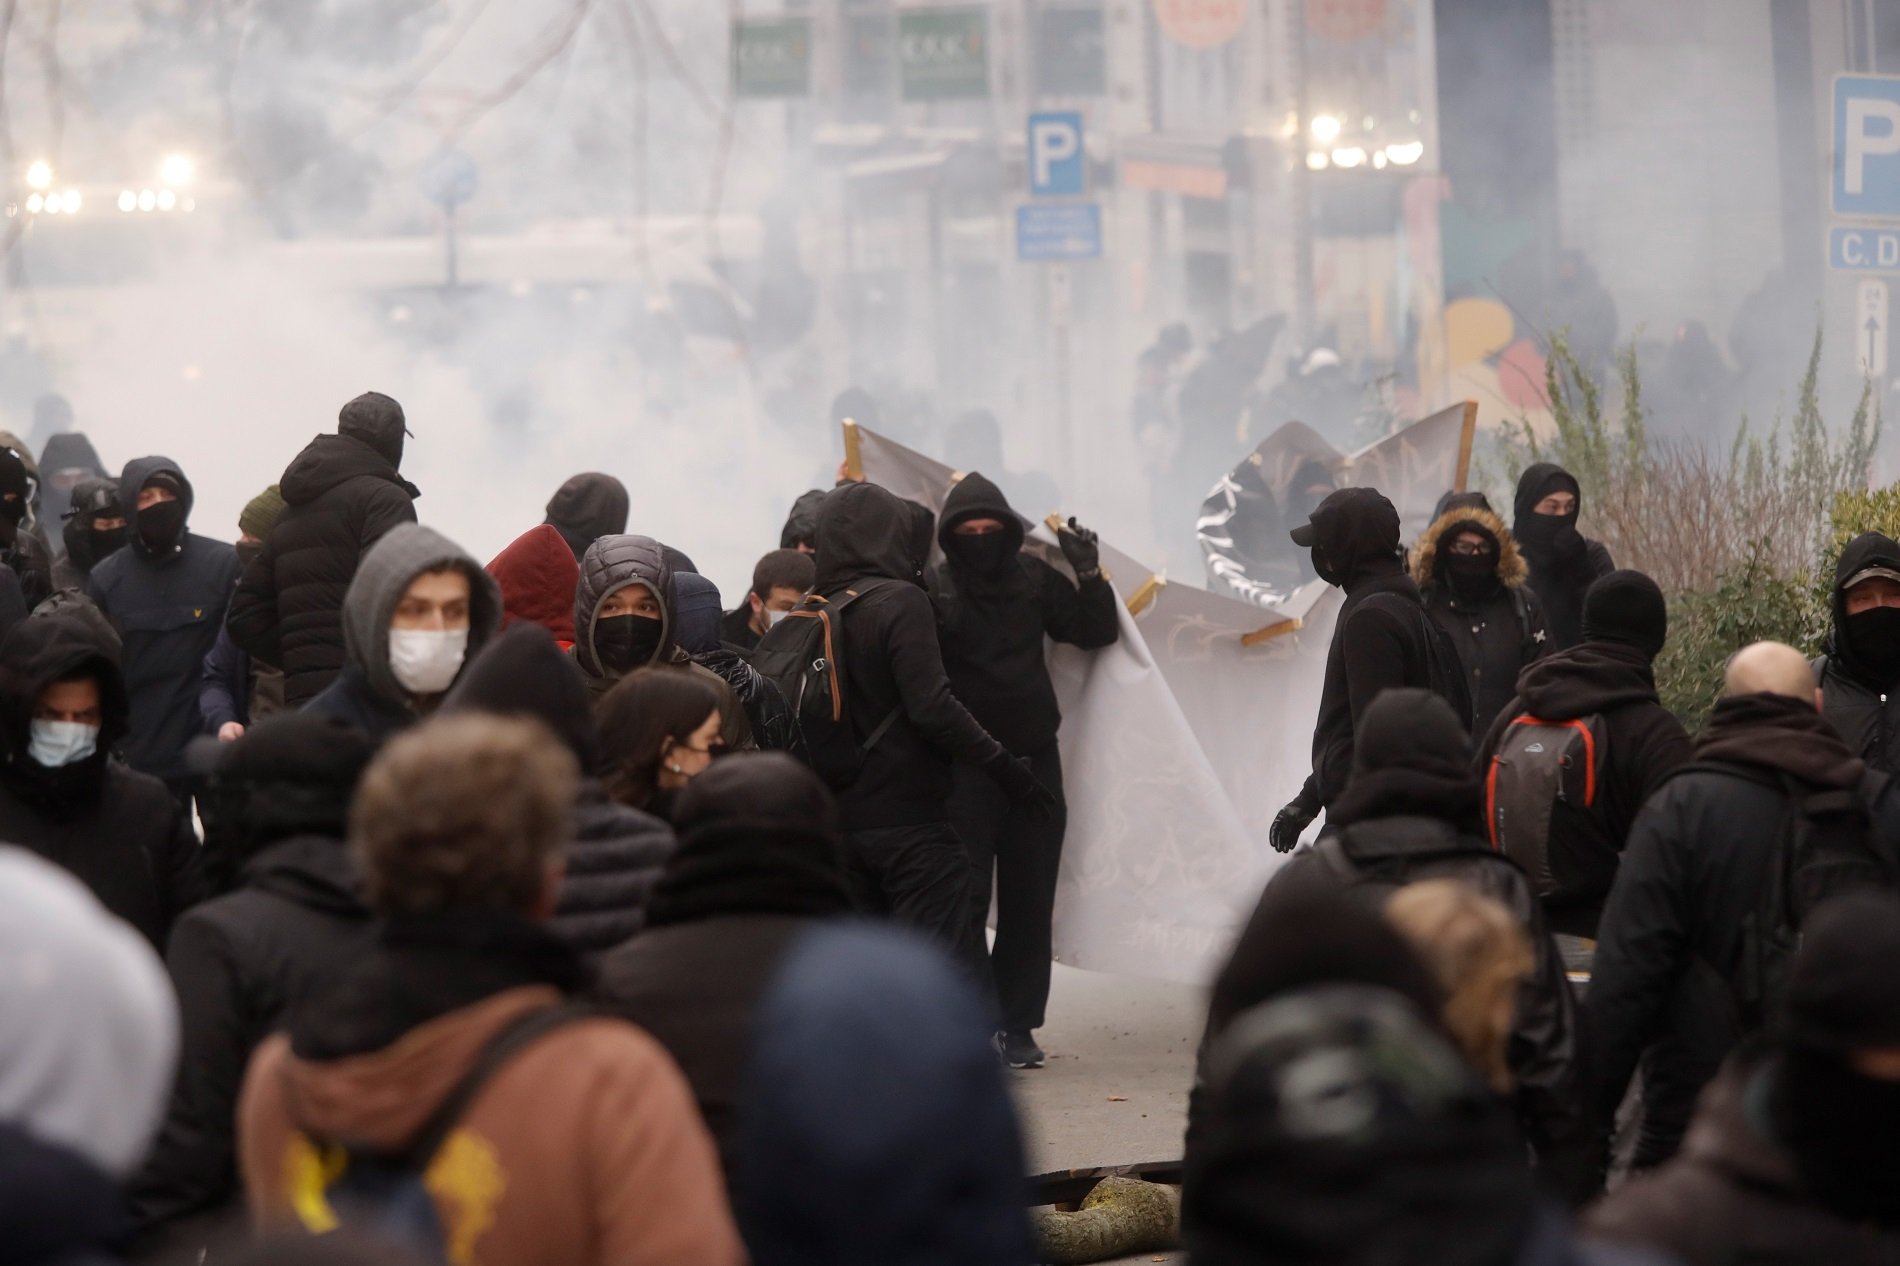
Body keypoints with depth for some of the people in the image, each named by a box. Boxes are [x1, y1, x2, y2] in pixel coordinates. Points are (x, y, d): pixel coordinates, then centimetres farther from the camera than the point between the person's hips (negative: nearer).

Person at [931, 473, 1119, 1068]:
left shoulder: (1036, 579, 5)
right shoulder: (934, 589, -5)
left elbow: (1096, 633, 9)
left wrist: (1090, 576, -5)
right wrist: (934, 619, -30)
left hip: (1033, 758, 4)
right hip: (962, 767, -3)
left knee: (1029, 901, 6)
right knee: (966, 897, -7)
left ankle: (1017, 1024, 13)